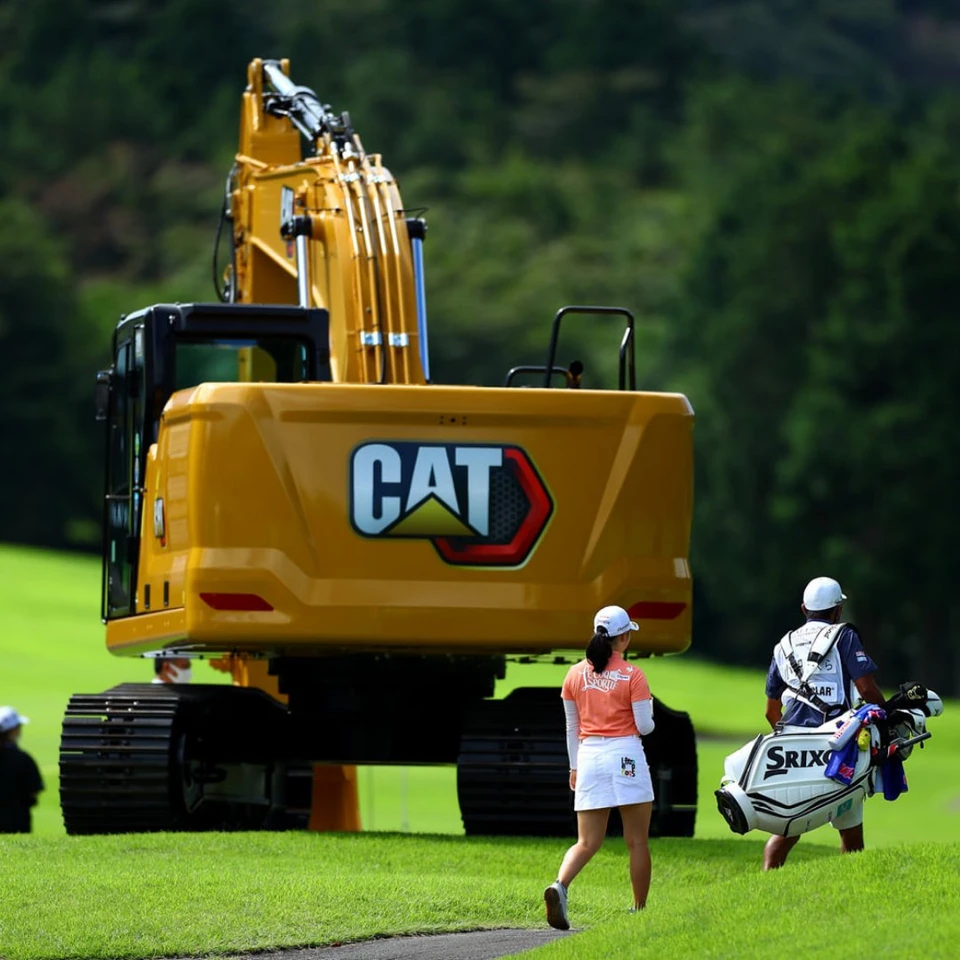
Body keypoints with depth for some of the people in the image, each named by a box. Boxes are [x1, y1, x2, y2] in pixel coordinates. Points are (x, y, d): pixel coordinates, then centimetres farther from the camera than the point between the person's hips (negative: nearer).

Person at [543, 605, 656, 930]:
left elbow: (572, 726, 13)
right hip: (625, 755, -4)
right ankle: (640, 912, 12)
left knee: (587, 841, 3)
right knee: (637, 842, 8)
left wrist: (574, 767, 22)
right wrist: (649, 709, 16)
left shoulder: (575, 674, 7)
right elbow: (644, 726, -6)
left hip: (588, 756, 4)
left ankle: (560, 886, -25)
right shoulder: (632, 675, -6)